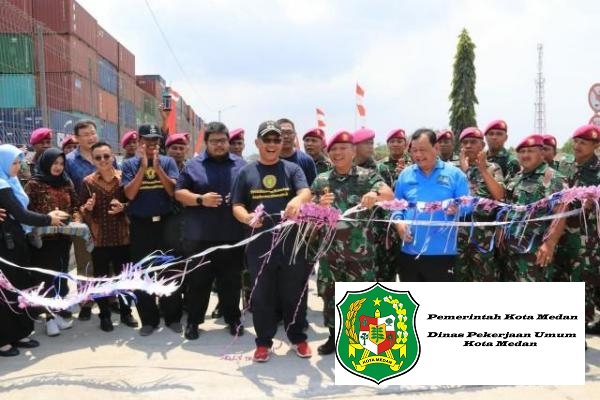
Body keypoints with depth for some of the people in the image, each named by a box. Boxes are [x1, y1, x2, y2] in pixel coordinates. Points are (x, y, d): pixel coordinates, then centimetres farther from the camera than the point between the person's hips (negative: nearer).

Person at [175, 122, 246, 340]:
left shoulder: (240, 165, 8)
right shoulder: (193, 165, 4)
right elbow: (179, 193, 1)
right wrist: (200, 199, -15)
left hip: (232, 236, 1)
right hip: (199, 235, -1)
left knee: (231, 281, 11)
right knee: (198, 280, 7)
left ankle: (233, 319, 26)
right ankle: (193, 321, 21)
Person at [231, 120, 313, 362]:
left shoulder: (292, 169, 4)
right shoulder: (246, 172, 6)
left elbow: (306, 192, -13)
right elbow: (237, 206, 4)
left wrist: (297, 200, -38)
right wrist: (247, 217, -19)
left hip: (291, 243, 0)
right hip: (260, 245, 1)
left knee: (294, 294, 10)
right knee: (261, 296, 9)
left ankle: (298, 338, 28)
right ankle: (264, 342, 23)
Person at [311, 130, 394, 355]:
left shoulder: (367, 176, 0)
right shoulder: (321, 181, 8)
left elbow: (390, 195, -16)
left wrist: (376, 195, -40)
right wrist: (320, 205, -18)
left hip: (361, 248, -3)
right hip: (330, 248, 3)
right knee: (330, 293, 10)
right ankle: (334, 337, 27)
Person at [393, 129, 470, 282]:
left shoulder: (454, 173, 0)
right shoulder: (405, 174, 9)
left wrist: (458, 209, -24)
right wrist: (398, 221, -8)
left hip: (442, 251, -3)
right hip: (409, 251, 3)